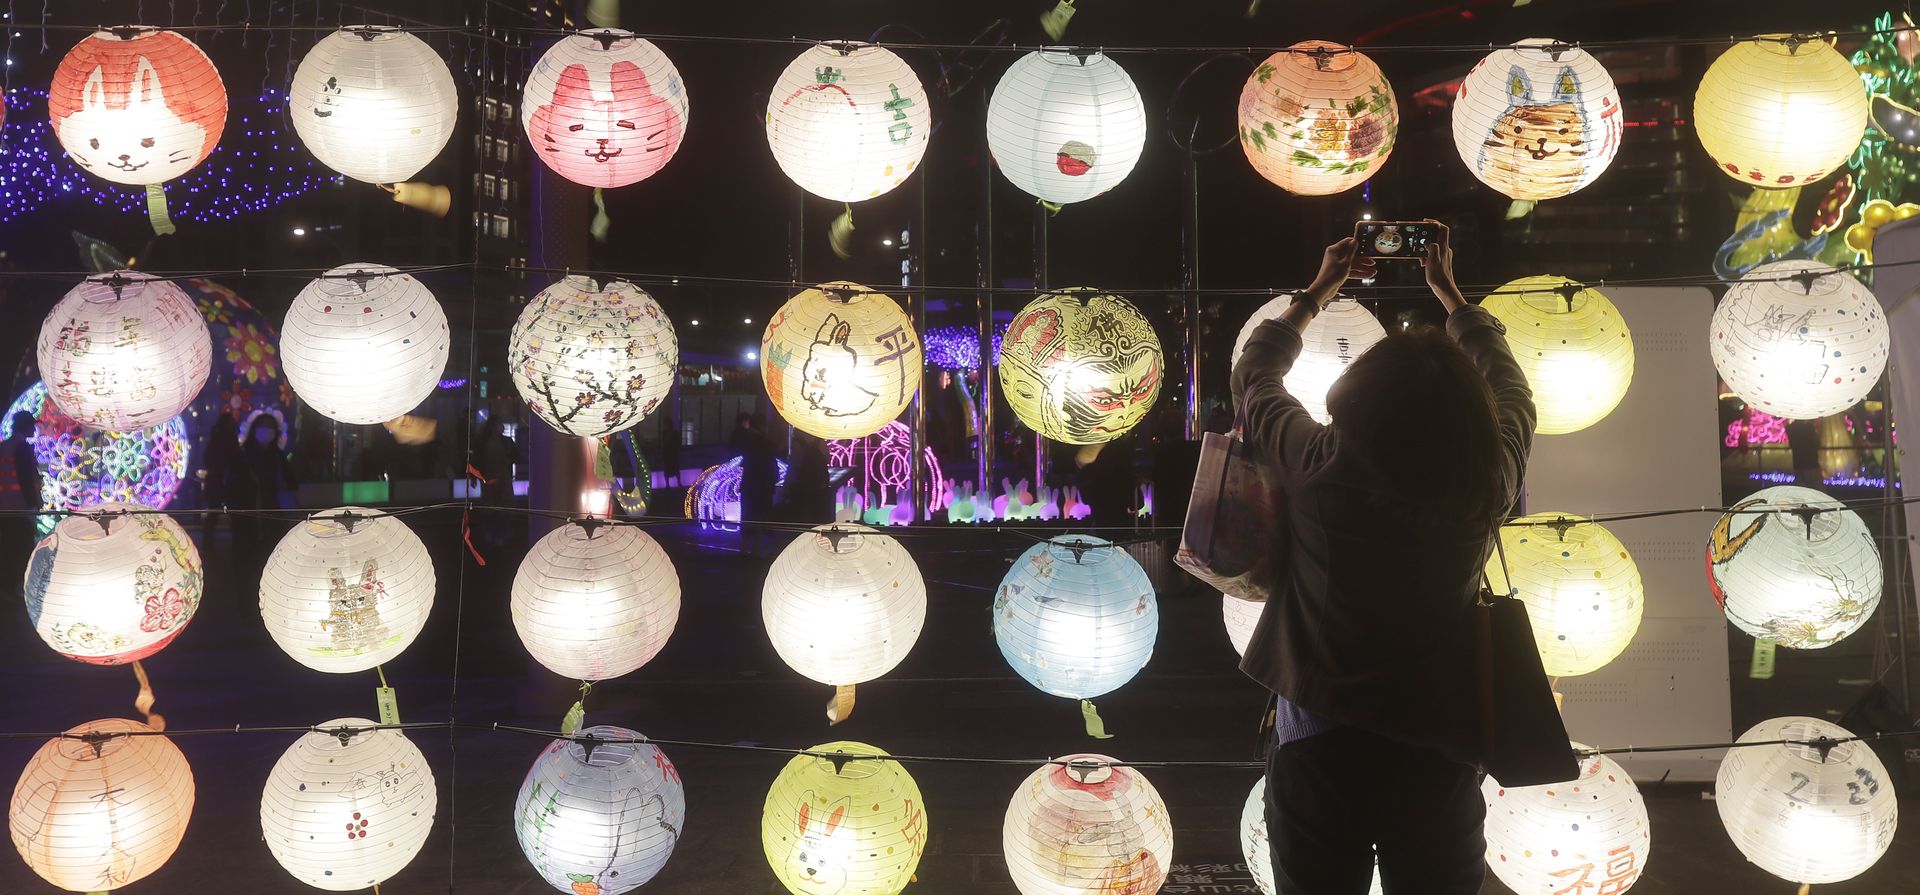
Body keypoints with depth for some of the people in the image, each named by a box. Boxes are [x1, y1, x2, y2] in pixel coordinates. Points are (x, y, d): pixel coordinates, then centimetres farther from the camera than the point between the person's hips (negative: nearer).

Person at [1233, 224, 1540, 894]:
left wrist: (1317, 293, 19)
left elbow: (1253, 376, 6)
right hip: (1438, 757, 1)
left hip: (1317, 754, 0)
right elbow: (1506, 382, 10)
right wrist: (1450, 294, 22)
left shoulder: (1317, 469, -16)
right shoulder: (1488, 485, -13)